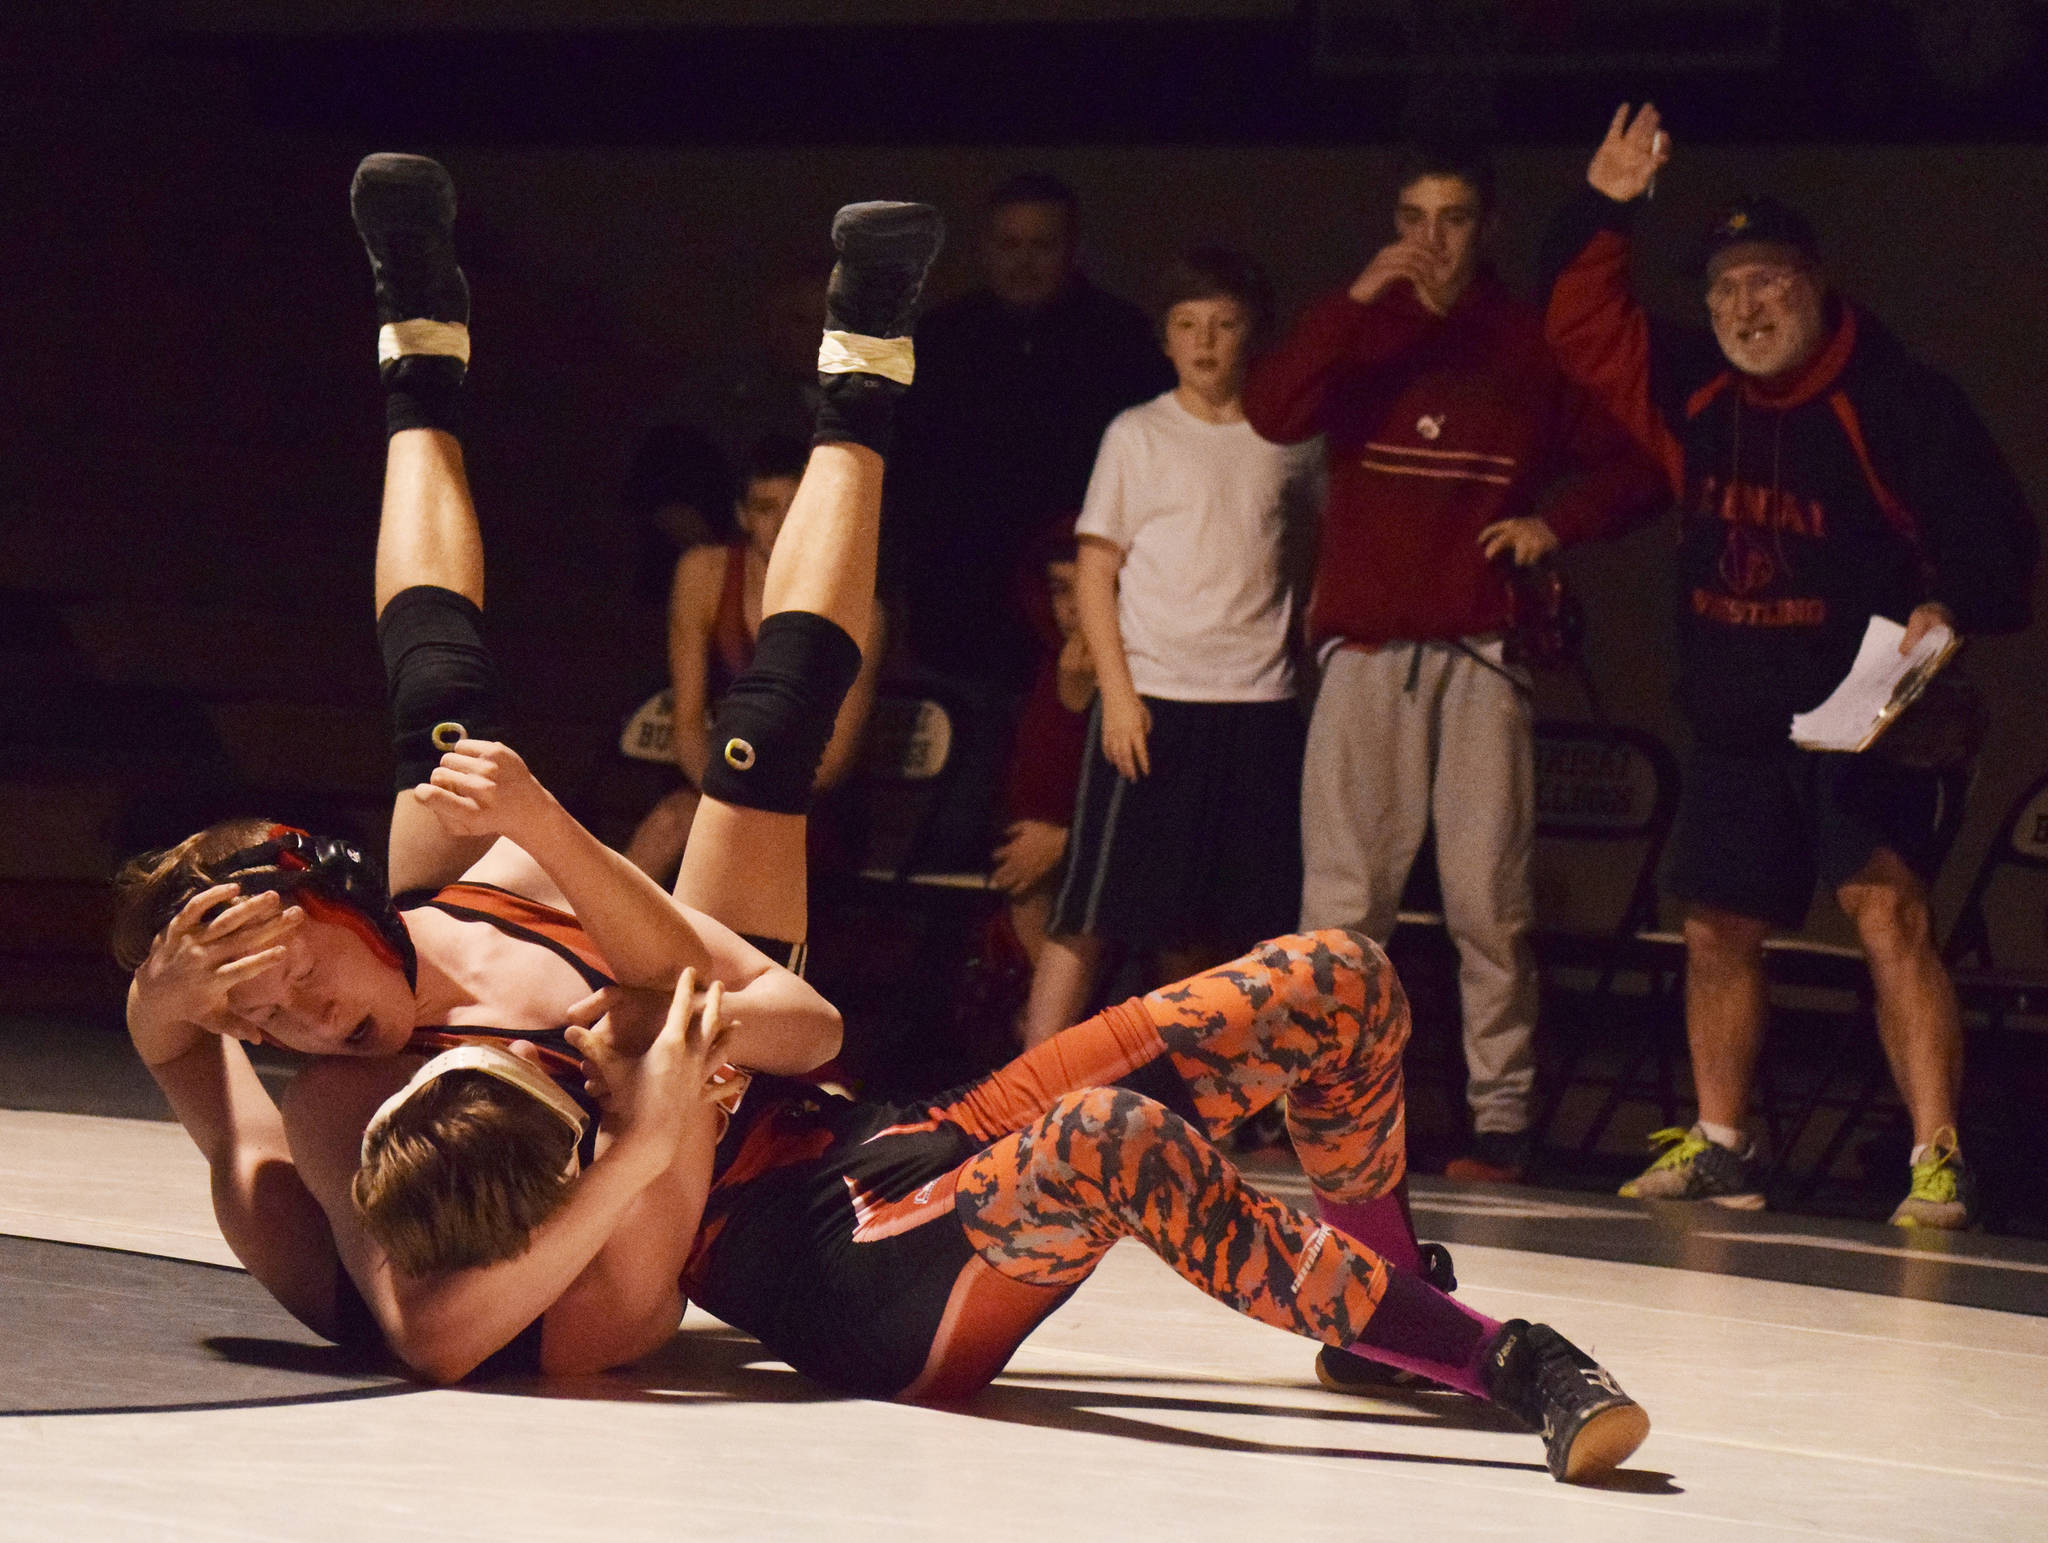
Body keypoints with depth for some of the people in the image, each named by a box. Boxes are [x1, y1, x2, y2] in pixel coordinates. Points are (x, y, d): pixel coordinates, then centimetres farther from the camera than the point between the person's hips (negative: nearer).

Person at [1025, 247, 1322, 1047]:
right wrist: (1118, 692, -8)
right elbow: (1094, 571, 1)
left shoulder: (1288, 443, 9)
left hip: (1258, 707, 3)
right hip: (1151, 698, -3)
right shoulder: (1138, 436, 2)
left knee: (1203, 933, 6)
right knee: (1091, 914, -6)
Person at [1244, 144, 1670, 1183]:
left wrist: (1556, 522, -4)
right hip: (1365, 646, 1)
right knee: (1342, 893, -4)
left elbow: (1634, 467, 14)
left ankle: (1501, 1117, -1)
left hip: (1482, 649, -1)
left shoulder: (1533, 343, 11)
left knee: (1488, 897, -4)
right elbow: (1271, 414, -5)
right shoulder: (1360, 331, 13)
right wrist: (1356, 302, -14)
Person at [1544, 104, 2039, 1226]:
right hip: (1735, 721, 6)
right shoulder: (1695, 394, 7)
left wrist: (1951, 606, -29)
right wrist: (1601, 211, 1)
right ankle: (1717, 1144, 24)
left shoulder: (1892, 399, -9)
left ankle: (1937, 1158, -17)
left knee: (1890, 913, -16)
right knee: (1717, 927, 11)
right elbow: (1581, 331, 15)